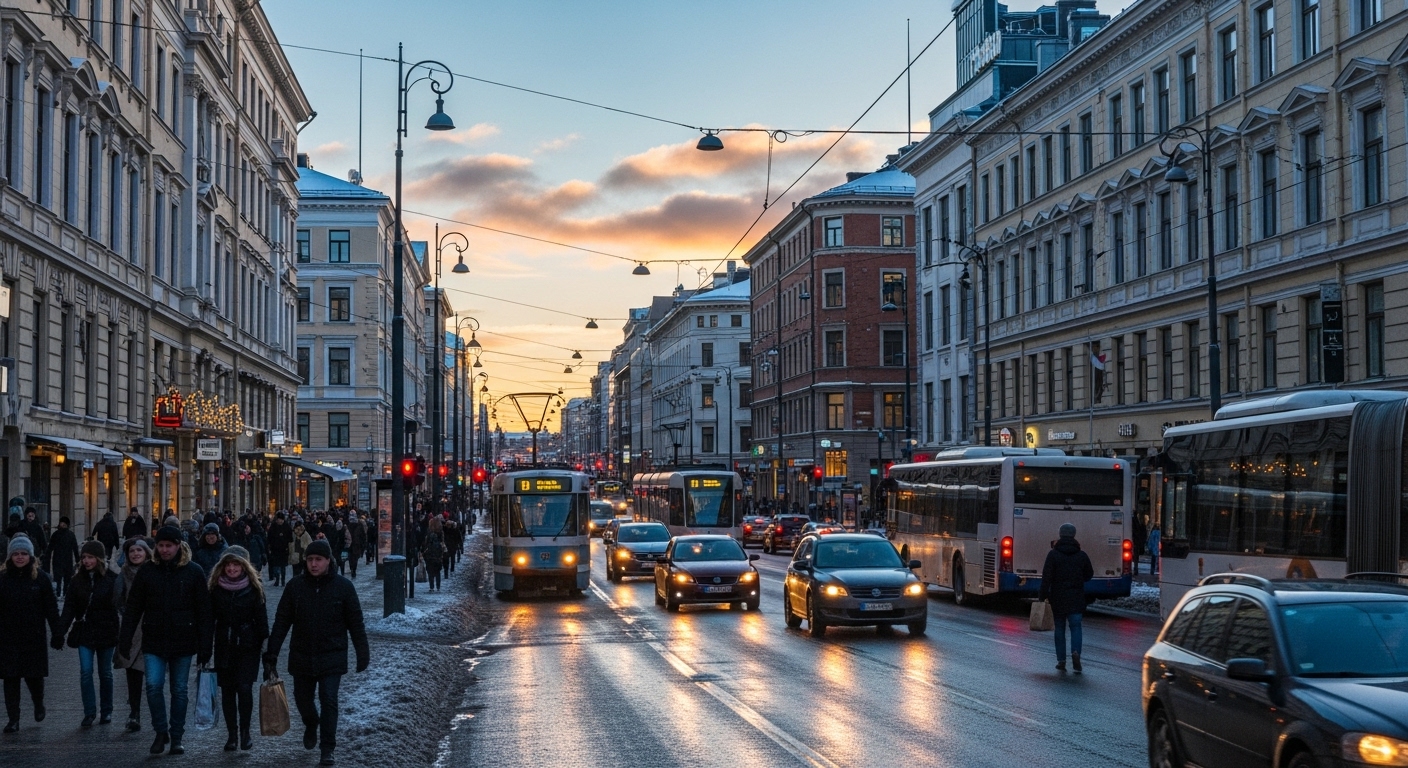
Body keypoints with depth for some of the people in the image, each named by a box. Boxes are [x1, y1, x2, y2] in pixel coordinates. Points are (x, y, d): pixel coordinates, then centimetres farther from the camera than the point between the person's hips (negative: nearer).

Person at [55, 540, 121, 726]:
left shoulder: (111, 579, -7)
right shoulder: (78, 580, 3)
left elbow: (117, 606, -8)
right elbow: (69, 608, 2)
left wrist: (119, 633, -15)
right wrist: (60, 633, -5)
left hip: (106, 632, -2)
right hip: (85, 632, 2)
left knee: (105, 673, 9)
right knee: (85, 672, -5)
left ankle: (107, 711, 22)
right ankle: (89, 712, 2)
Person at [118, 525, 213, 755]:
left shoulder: (193, 572, -1)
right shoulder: (147, 571, 2)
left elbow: (204, 611, 0)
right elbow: (132, 608, 4)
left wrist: (205, 646, -4)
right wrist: (125, 641, -2)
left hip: (183, 641, 0)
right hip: (154, 641, 0)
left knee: (179, 691, 7)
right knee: (153, 685, -13)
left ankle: (176, 738, 19)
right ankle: (161, 732, 7)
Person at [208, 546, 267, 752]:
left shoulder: (253, 588, -1)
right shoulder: (216, 588, 2)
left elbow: (261, 619, 0)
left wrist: (265, 645, -4)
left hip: (247, 646, -2)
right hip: (224, 646, 2)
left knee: (244, 688, -11)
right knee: (227, 690, 4)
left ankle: (245, 732, 4)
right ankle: (232, 734, 14)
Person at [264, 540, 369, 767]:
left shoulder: (343, 586, -7)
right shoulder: (295, 586, -3)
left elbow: (356, 623, -2)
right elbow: (281, 621, 0)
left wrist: (363, 654, -3)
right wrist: (271, 653, -3)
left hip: (332, 657, -3)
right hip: (302, 656, 3)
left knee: (328, 701, -8)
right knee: (302, 698, 15)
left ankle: (327, 749, 1)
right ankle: (311, 725, 46)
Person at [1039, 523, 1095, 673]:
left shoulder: (1053, 554, -5)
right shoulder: (1082, 555, 3)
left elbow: (1046, 577, -10)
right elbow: (1089, 575, 13)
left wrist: (1043, 596, -8)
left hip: (1058, 597, -1)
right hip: (1076, 598, 1)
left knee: (1059, 628, 8)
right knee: (1076, 626, 0)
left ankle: (1061, 659, 7)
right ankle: (1076, 652, -24)